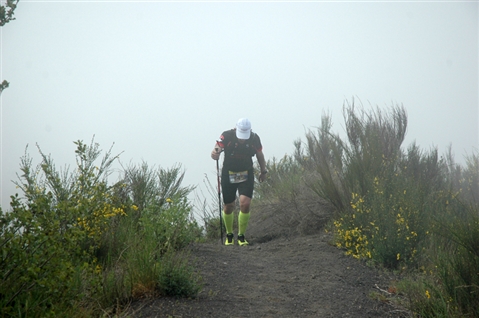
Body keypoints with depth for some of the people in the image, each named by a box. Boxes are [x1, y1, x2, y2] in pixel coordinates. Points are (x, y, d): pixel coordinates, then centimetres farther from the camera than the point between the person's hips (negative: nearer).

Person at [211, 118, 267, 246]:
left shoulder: (254, 138, -11)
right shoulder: (227, 136, -18)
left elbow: (260, 155, 6)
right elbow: (216, 149, -24)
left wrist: (263, 171, 17)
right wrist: (215, 153, -48)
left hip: (246, 175, 0)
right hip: (228, 174, 0)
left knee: (245, 204, -15)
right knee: (228, 206, 8)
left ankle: (241, 236, 1)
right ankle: (229, 235, 31)